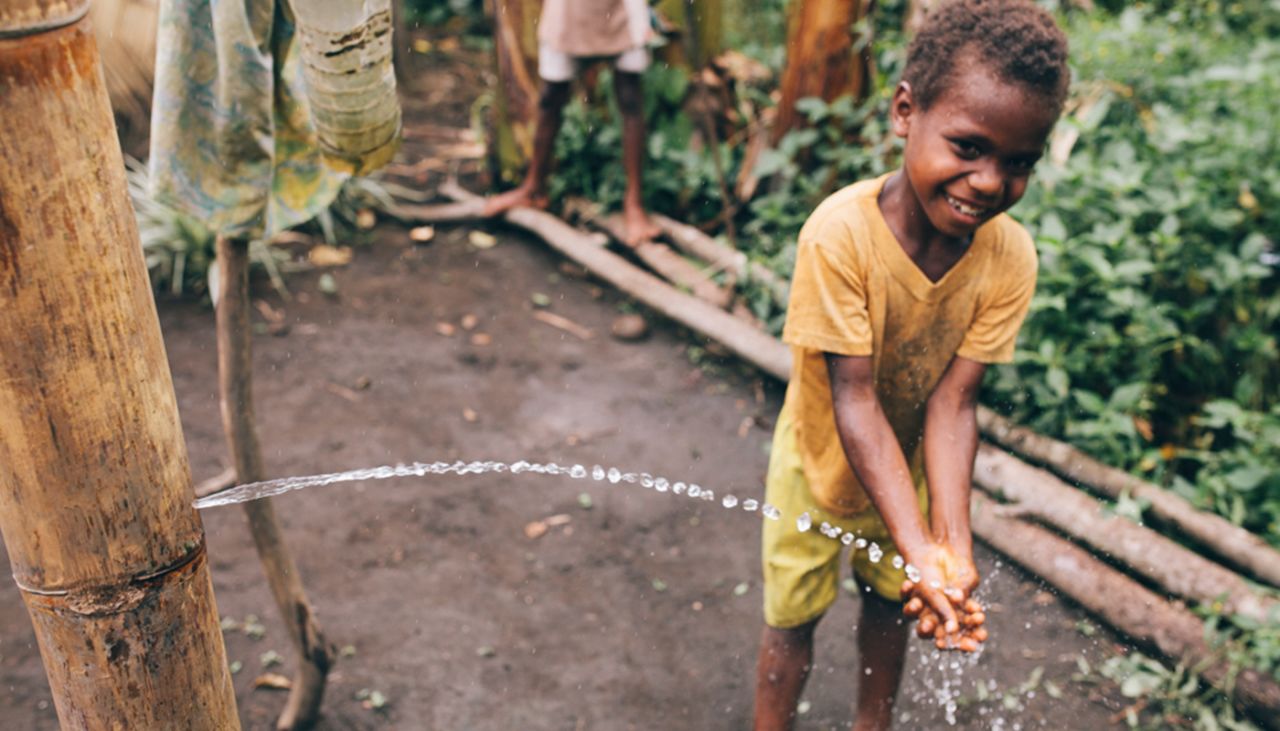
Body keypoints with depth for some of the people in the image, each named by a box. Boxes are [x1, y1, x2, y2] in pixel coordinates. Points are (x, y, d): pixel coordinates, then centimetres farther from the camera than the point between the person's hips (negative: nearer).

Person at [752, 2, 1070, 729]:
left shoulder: (1011, 258, -24)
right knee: (793, 619, 11)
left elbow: (952, 403, -22)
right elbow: (854, 400, -34)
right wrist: (918, 547, -38)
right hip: (822, 462, -3)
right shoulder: (840, 233, -36)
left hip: (909, 468, 4)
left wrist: (952, 541, -34)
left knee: (892, 603, 23)